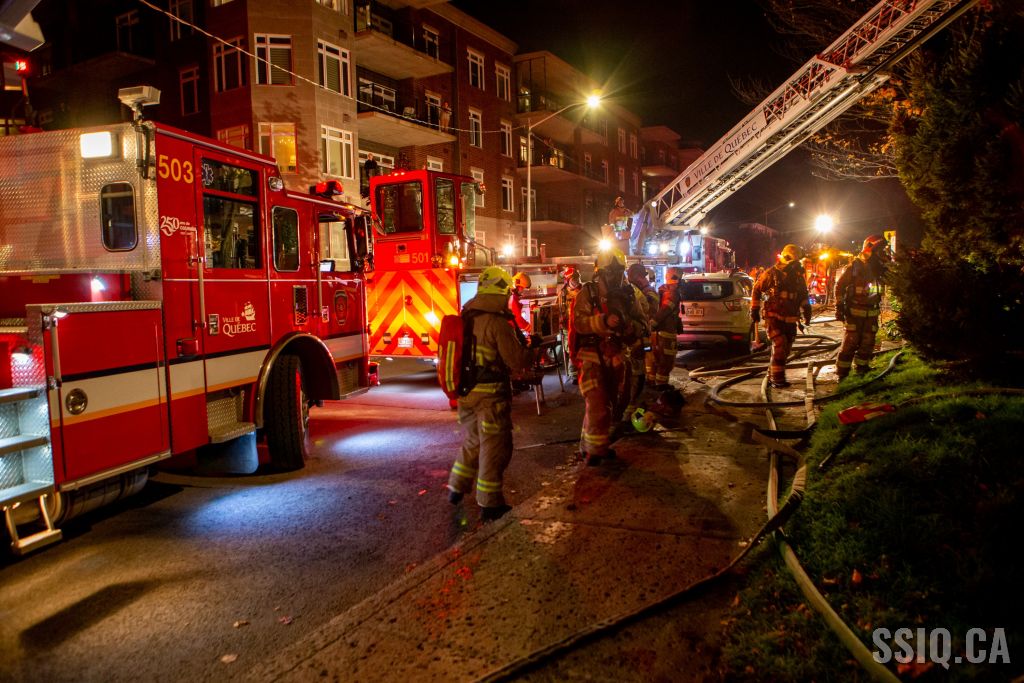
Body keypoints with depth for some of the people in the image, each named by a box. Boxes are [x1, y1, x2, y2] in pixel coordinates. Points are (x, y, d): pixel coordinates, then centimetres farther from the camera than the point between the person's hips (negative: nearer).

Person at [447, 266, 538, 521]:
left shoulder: (465, 319, 6)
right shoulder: (497, 322, -17)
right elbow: (517, 361, -16)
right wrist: (531, 351, 3)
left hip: (466, 392, 7)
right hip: (490, 395, -7)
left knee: (472, 441, 23)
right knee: (494, 447, 4)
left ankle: (457, 489, 32)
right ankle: (489, 503, 11)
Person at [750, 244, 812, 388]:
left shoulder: (798, 276, 10)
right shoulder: (772, 274, -8)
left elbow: (803, 295, 23)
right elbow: (756, 290, -1)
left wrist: (806, 310, 14)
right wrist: (754, 310, -2)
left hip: (790, 319, 7)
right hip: (774, 317, -6)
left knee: (786, 349, 9)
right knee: (779, 345, -17)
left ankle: (772, 376, 22)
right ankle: (777, 378, -11)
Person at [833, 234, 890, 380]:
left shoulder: (878, 268, 9)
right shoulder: (855, 266, -9)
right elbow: (840, 286, -9)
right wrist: (839, 307, -12)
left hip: (872, 313, 7)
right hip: (854, 312, -7)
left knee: (867, 344, 11)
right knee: (850, 343, -7)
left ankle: (862, 371, 23)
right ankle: (842, 375, -3)